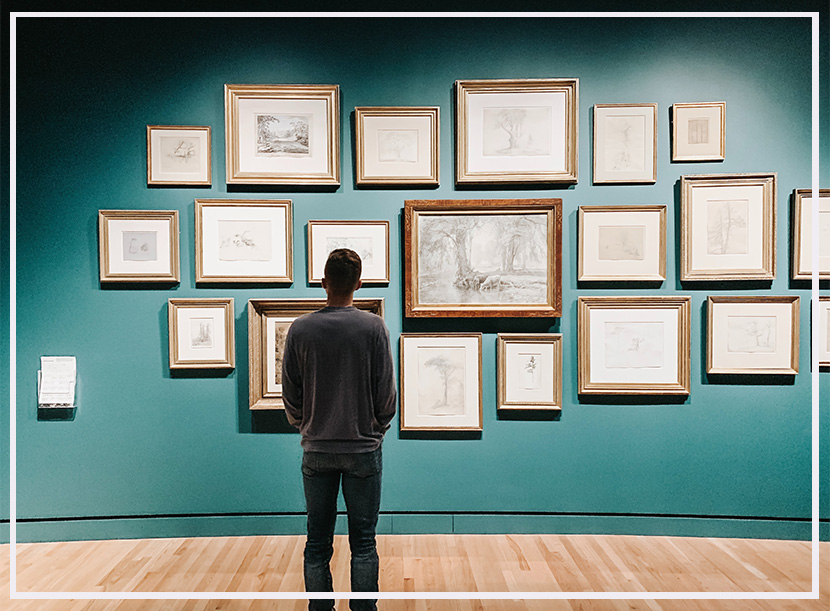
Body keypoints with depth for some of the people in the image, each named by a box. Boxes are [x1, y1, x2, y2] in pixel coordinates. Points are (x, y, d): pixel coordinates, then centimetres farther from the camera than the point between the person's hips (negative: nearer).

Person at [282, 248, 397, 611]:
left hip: (316, 450, 2)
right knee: (363, 543, 9)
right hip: (363, 450, -1)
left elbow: (290, 396, 2)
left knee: (317, 544, 12)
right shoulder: (374, 327, -8)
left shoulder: (300, 329, -4)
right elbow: (386, 393, -5)